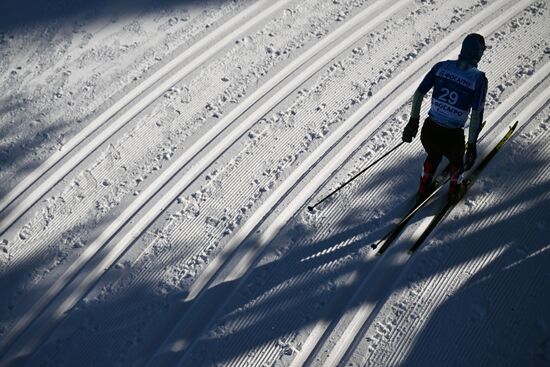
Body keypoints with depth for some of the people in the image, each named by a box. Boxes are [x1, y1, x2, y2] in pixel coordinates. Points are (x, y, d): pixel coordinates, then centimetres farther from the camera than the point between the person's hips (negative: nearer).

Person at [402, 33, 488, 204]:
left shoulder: (441, 66, -2)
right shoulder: (479, 78, -11)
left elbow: (418, 93, -2)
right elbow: (477, 114, -15)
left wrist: (413, 121, 8)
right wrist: (472, 145, -9)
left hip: (428, 131, 3)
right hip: (452, 138, -2)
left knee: (433, 157, 37)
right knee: (456, 161, 34)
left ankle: (424, 189, 55)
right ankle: (454, 192, 55)